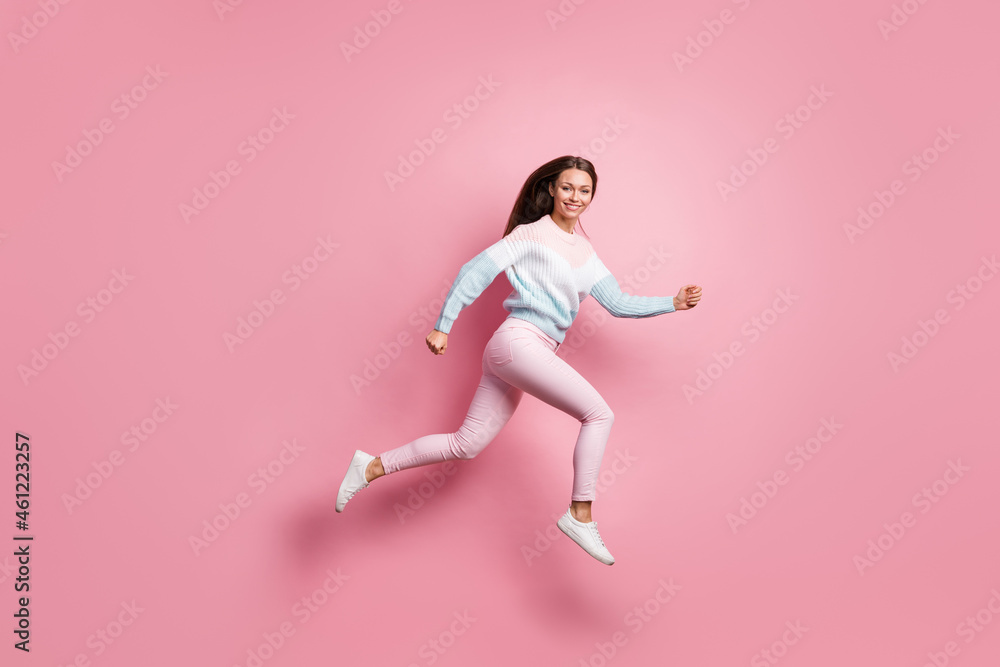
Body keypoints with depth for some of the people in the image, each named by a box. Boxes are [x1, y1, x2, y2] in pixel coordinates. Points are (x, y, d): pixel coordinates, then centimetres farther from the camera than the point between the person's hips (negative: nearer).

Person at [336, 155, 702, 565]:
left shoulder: (585, 252, 20)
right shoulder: (531, 234, -1)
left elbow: (618, 303, 19)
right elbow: (475, 272, -4)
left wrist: (674, 302, 11)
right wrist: (442, 326, -7)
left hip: (534, 353, 8)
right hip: (518, 342, -8)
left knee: (465, 445, 8)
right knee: (599, 413, -12)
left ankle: (372, 467, 17)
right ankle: (581, 515, -3)